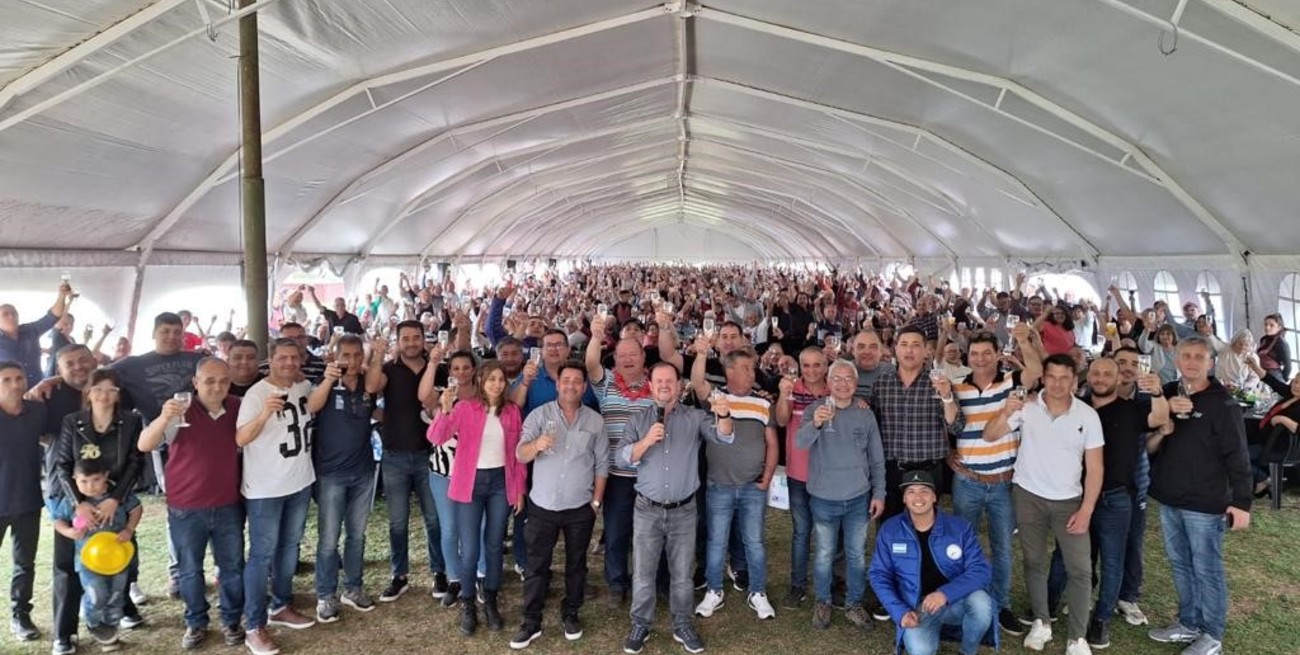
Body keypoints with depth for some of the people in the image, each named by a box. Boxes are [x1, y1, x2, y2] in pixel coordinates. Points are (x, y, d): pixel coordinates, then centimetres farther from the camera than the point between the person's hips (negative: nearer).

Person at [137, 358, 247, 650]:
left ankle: (231, 621, 30)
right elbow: (144, 445, -24)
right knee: (189, 570, 13)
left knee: (232, 567, 13)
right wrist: (163, 418, -42)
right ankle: (196, 623, 32)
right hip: (186, 509, -2)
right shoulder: (180, 411, -13)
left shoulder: (237, 408, -4)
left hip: (229, 506, 2)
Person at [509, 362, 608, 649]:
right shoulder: (540, 414, -4)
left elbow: (601, 464, 4)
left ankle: (571, 614, 31)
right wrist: (536, 445, -35)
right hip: (543, 506, -1)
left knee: (576, 563, 14)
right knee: (536, 565, 5)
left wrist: (597, 501, -1)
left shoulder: (595, 420, 1)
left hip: (580, 508, 1)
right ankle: (531, 622, 17)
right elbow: (521, 455, -13)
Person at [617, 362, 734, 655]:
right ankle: (640, 625, 26)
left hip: (683, 510, 0)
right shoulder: (639, 420, 2)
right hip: (647, 510, 0)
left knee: (682, 573, 13)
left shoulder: (695, 417, -1)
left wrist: (724, 416, -39)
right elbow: (622, 458, -6)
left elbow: (722, 436, -17)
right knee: (643, 573, 10)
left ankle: (682, 625, 29)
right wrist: (646, 441, -22)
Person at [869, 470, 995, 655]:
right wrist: (900, 612, -14)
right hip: (917, 606, -1)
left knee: (981, 602, -33)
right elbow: (879, 575, 1)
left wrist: (945, 593, -27)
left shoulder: (961, 527, -4)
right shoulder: (889, 531, -2)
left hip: (956, 600, 1)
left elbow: (981, 570, -11)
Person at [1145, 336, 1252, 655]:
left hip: (1204, 503, -6)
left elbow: (1237, 457, -12)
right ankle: (1189, 623, 30)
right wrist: (1165, 411, -11)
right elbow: (1148, 444, 7)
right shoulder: (1167, 395, 6)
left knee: (1206, 570, 4)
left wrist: (1241, 502, -16)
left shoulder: (1222, 404, -10)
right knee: (1180, 565, 16)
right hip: (1168, 498, 6)